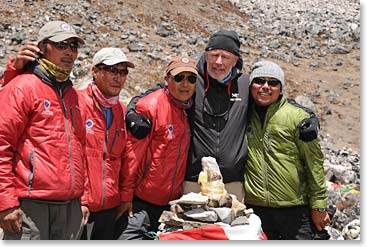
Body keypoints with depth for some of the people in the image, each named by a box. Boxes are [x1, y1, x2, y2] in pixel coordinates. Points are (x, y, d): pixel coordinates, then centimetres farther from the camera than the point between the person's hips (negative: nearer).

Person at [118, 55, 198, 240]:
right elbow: (132, 153, -13)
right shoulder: (150, 106, -13)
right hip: (142, 200, -6)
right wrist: (126, 194, -14)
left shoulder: (190, 110, 6)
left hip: (172, 201, 6)